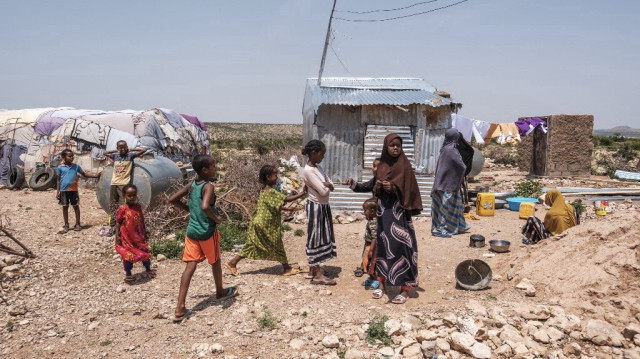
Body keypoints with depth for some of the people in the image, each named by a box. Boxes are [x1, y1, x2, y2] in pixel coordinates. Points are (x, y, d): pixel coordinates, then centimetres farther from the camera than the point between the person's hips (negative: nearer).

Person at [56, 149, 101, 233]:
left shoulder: (76, 166, 3)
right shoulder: (60, 168, 0)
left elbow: (84, 174, 9)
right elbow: (58, 180, 4)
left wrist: (95, 176, -2)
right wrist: (57, 191, 1)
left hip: (73, 190, 1)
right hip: (64, 190, -1)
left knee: (76, 206, 5)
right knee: (65, 207, 7)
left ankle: (78, 224, 15)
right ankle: (66, 226, 17)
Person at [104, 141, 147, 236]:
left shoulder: (130, 155, 2)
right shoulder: (115, 156, 13)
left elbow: (143, 150, -3)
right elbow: (105, 153, 30)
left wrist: (131, 149, 5)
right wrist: (116, 151, 18)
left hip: (124, 184, -5)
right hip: (114, 183, 5)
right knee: (112, 206, 6)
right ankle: (113, 226, 11)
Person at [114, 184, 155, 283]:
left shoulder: (138, 207, 0)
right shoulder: (122, 209, -12)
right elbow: (118, 223, -7)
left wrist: (144, 231, 12)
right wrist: (117, 236, -11)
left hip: (139, 235, 4)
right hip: (127, 237, -4)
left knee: (145, 252, 12)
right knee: (127, 255, 5)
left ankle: (148, 270, 32)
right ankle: (128, 274, 21)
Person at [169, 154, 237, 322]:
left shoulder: (191, 185, 5)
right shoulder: (208, 187, -17)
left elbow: (172, 200, 10)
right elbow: (205, 207, -34)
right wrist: (216, 218, -18)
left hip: (191, 231, 6)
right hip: (207, 231, -6)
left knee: (190, 266, 4)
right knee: (215, 262, 18)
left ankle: (180, 308, -2)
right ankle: (220, 291, 42)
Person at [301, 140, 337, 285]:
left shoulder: (317, 167, 9)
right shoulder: (308, 170, -20)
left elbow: (331, 185, 7)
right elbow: (323, 191, -24)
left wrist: (326, 184, -15)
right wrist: (327, 186, -2)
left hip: (323, 206, 9)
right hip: (316, 207, -9)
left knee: (321, 237, 14)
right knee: (316, 237, -3)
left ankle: (313, 268, 26)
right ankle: (317, 275, 3)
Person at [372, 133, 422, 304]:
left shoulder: (404, 165, -4)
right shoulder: (382, 165, 11)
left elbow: (410, 189, -8)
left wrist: (394, 188, -23)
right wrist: (379, 187, -6)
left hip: (398, 209, -6)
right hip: (383, 208, 6)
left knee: (400, 245, -7)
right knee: (383, 244, 10)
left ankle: (405, 289, 0)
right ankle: (383, 283, 21)